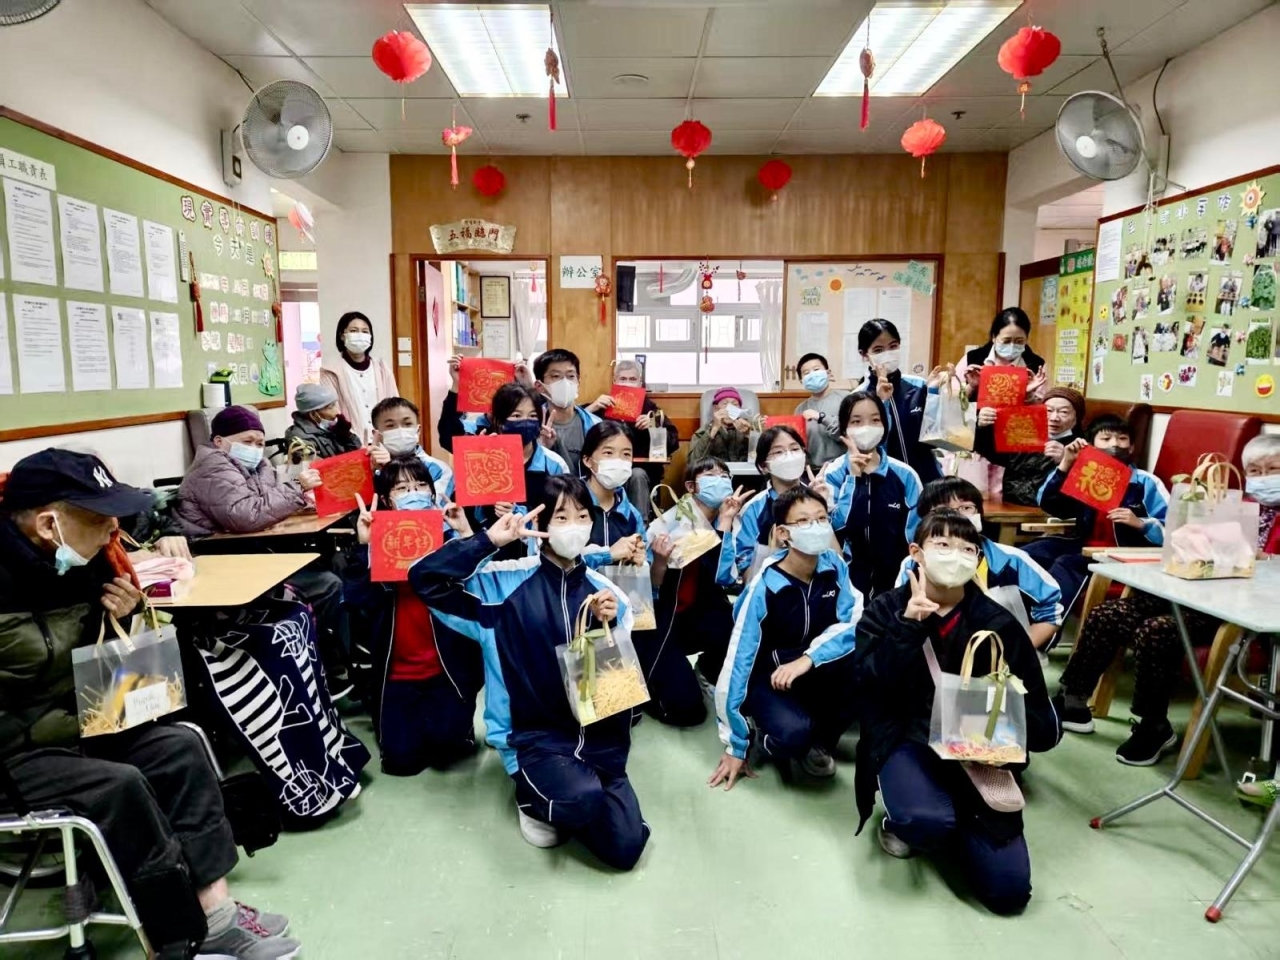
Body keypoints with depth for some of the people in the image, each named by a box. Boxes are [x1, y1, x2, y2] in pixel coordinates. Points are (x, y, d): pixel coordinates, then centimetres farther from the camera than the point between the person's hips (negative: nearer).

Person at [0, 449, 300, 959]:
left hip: (69, 723, 8)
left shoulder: (78, 562, -1)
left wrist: (123, 619, -7)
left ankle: (215, 908, -10)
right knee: (119, 785, -25)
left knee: (178, 747, -10)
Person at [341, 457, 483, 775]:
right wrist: (363, 547, -20)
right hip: (397, 671, 1)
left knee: (444, 739, -19)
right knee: (402, 756, -7)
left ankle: (452, 727, 17)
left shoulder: (448, 535, -1)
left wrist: (467, 534, -22)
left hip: (449, 666, -1)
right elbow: (357, 603, -11)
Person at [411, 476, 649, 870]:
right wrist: (489, 540, -20)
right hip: (538, 737, -3)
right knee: (582, 798, -32)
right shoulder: (508, 582, -8)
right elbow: (425, 579, -15)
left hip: (601, 741, 3)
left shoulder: (605, 592, 2)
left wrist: (609, 625, -14)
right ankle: (535, 796, 4)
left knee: (626, 849, -8)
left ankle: (561, 803, 21)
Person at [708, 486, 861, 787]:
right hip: (768, 678, -4)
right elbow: (738, 661, -20)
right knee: (793, 732, -35)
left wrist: (808, 658, -32)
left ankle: (822, 739, 0)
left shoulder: (834, 565, -11)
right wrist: (735, 746, -15)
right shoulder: (763, 588, -23)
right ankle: (769, 740, 4)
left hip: (817, 674, 5)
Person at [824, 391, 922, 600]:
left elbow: (916, 535, 1)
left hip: (896, 579, 1)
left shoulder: (904, 475, -3)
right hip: (849, 579, -1)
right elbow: (836, 525, -16)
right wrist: (853, 477, -19)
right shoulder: (833, 475, -4)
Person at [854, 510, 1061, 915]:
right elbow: (872, 687, -17)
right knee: (926, 820, -34)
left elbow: (1043, 725, -1)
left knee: (1009, 889, -10)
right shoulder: (885, 611, -2)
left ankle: (954, 817, 21)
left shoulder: (998, 623, -1)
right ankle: (905, 819, 6)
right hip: (907, 742, -2)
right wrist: (908, 625, -26)